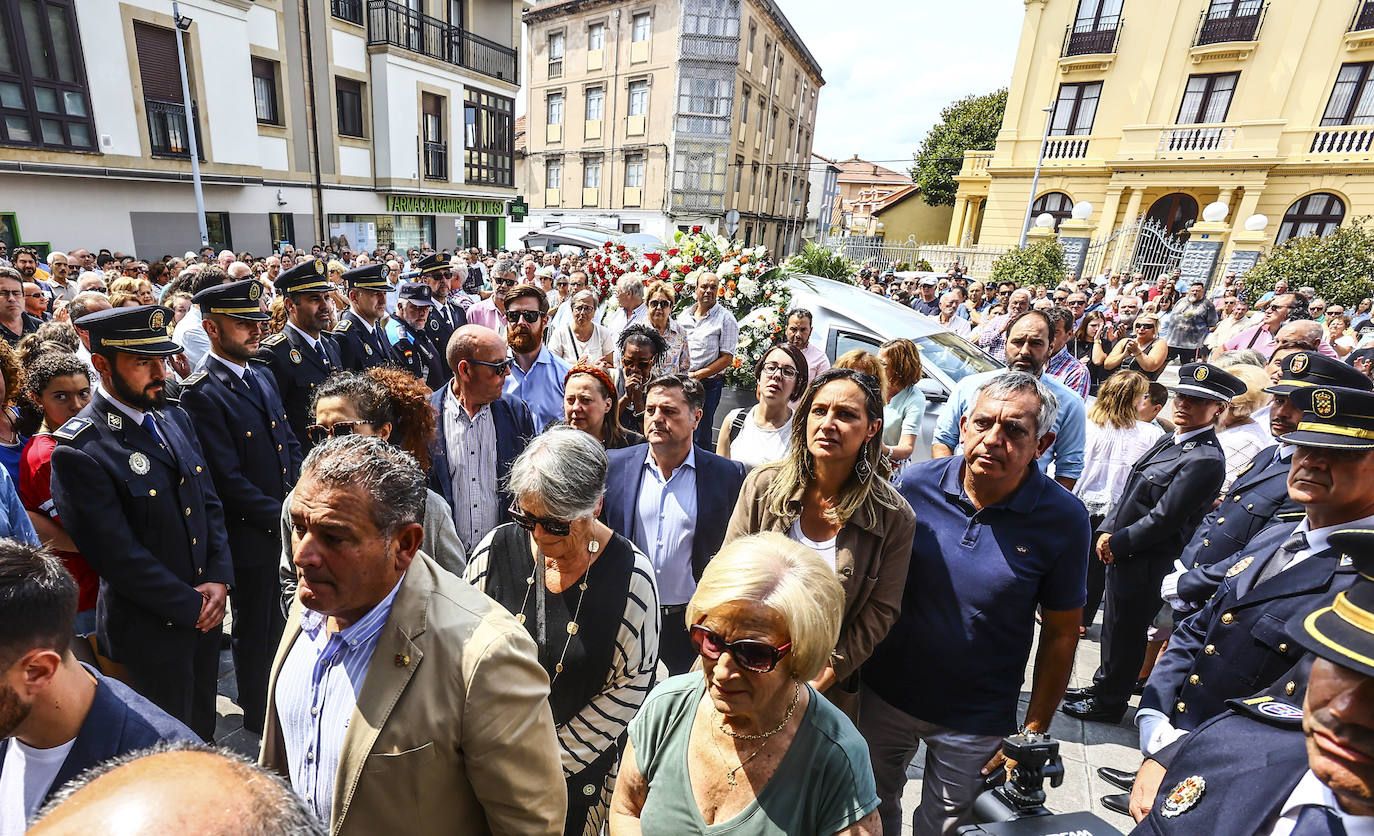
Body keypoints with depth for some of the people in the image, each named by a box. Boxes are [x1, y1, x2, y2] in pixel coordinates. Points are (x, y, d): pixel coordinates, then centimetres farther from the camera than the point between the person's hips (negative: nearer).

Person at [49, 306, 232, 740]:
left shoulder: (175, 418, 2)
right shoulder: (78, 451, -20)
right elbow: (118, 557, -20)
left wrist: (219, 579, -4)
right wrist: (190, 605, -12)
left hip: (206, 611, 6)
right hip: (151, 630, -6)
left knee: (203, 730, 24)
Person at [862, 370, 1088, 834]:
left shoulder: (1063, 519, -15)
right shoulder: (916, 483, -13)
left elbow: (1060, 635, -7)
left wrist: (1033, 733, -4)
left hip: (975, 724, -1)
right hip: (885, 693, 2)